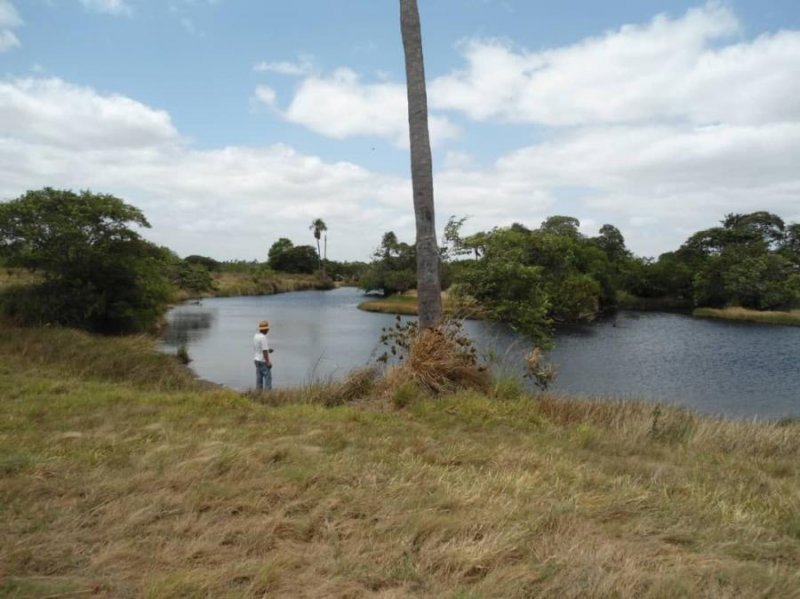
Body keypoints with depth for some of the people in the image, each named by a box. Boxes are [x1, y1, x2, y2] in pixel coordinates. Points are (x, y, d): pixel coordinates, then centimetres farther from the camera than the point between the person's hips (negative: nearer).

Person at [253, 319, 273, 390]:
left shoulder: (255, 336, 8)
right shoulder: (263, 337, -18)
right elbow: (264, 351, -21)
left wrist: (267, 350, 14)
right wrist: (268, 362, -16)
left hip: (257, 360, 9)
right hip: (264, 361, -9)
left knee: (259, 379, 9)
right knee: (268, 378, -4)